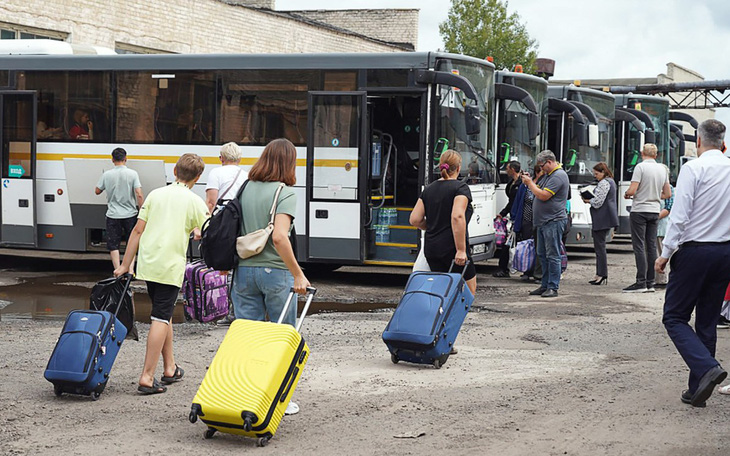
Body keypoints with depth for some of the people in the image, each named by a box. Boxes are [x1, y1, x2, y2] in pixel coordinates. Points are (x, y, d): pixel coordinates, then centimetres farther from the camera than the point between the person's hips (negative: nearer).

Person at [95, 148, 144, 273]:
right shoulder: (132, 174, -7)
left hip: (113, 215, 0)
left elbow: (97, 191, 8)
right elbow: (139, 195, -13)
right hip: (130, 214, 0)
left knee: (113, 245, 8)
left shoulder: (106, 175, -4)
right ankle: (130, 270, 6)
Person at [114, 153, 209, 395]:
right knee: (161, 318, -4)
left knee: (164, 314, 19)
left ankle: (170, 368, 28)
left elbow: (138, 230, 7)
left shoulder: (156, 194, 9)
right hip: (171, 267, -5)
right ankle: (147, 377, -11)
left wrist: (125, 265, 11)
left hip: (147, 264, 5)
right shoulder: (194, 202, -3)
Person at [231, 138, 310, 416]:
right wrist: (298, 274, -18)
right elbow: (279, 237, -22)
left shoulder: (244, 189, 6)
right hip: (274, 271, -5)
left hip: (243, 270, 5)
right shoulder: (285, 193, -10)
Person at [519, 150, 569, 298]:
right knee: (542, 255, 12)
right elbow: (539, 190, 22)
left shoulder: (558, 176, -14)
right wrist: (529, 181, 6)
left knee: (552, 255, -7)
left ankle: (553, 287, -5)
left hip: (554, 222, -10)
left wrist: (529, 183, -9)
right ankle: (545, 285, 19)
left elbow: (543, 196, -20)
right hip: (543, 222, 10)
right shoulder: (548, 175, 19)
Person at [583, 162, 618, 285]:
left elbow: (597, 202, -18)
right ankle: (601, 274, 14)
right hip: (607, 219, 11)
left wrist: (588, 200, -1)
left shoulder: (604, 183, -14)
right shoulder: (611, 182, 19)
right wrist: (591, 200, 13)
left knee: (599, 246, -8)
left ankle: (602, 275, -7)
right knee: (600, 246, 12)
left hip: (601, 220, -11)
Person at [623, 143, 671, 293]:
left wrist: (626, 194, 4)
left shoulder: (640, 167, -11)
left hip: (639, 210, -6)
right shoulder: (662, 169, 8)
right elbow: (667, 194, 12)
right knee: (651, 246, 8)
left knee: (639, 247, -6)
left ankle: (641, 282, -10)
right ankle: (650, 283, 9)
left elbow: (632, 190, -17)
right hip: (655, 211, 6)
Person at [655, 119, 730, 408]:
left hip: (695, 251, -6)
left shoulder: (693, 168, -10)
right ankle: (697, 390, 16)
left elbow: (680, 216, -15)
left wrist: (665, 254, -8)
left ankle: (707, 367, -18)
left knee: (675, 317, 3)